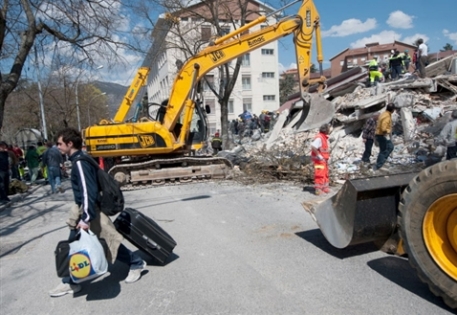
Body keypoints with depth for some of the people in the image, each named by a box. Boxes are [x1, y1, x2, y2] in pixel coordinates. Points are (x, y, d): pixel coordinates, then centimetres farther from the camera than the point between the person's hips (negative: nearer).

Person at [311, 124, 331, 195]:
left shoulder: (324, 137, 13)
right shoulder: (319, 138, -19)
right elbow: (313, 147, -30)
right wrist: (319, 156, -25)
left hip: (324, 159, 10)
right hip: (319, 160, -10)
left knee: (325, 174, 17)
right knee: (320, 174, -9)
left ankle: (325, 188, 28)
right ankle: (318, 189, -3)